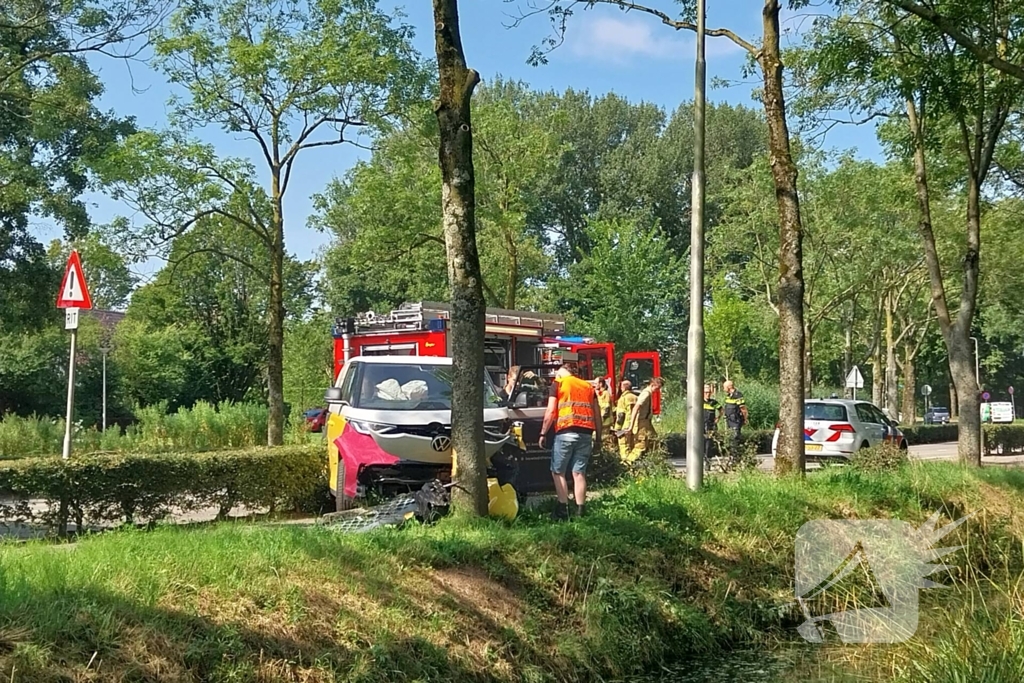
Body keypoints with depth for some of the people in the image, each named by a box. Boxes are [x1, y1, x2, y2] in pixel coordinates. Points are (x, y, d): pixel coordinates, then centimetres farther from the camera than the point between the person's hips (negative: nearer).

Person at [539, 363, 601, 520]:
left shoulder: (558, 383, 8)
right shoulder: (588, 386, 21)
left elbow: (551, 411, -2)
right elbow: (597, 414, 15)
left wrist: (543, 433, 3)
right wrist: (598, 437, 19)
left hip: (566, 432, -4)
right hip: (586, 433, 4)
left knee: (558, 472, 4)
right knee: (579, 473, 7)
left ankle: (563, 509, -2)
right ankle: (579, 511, 4)